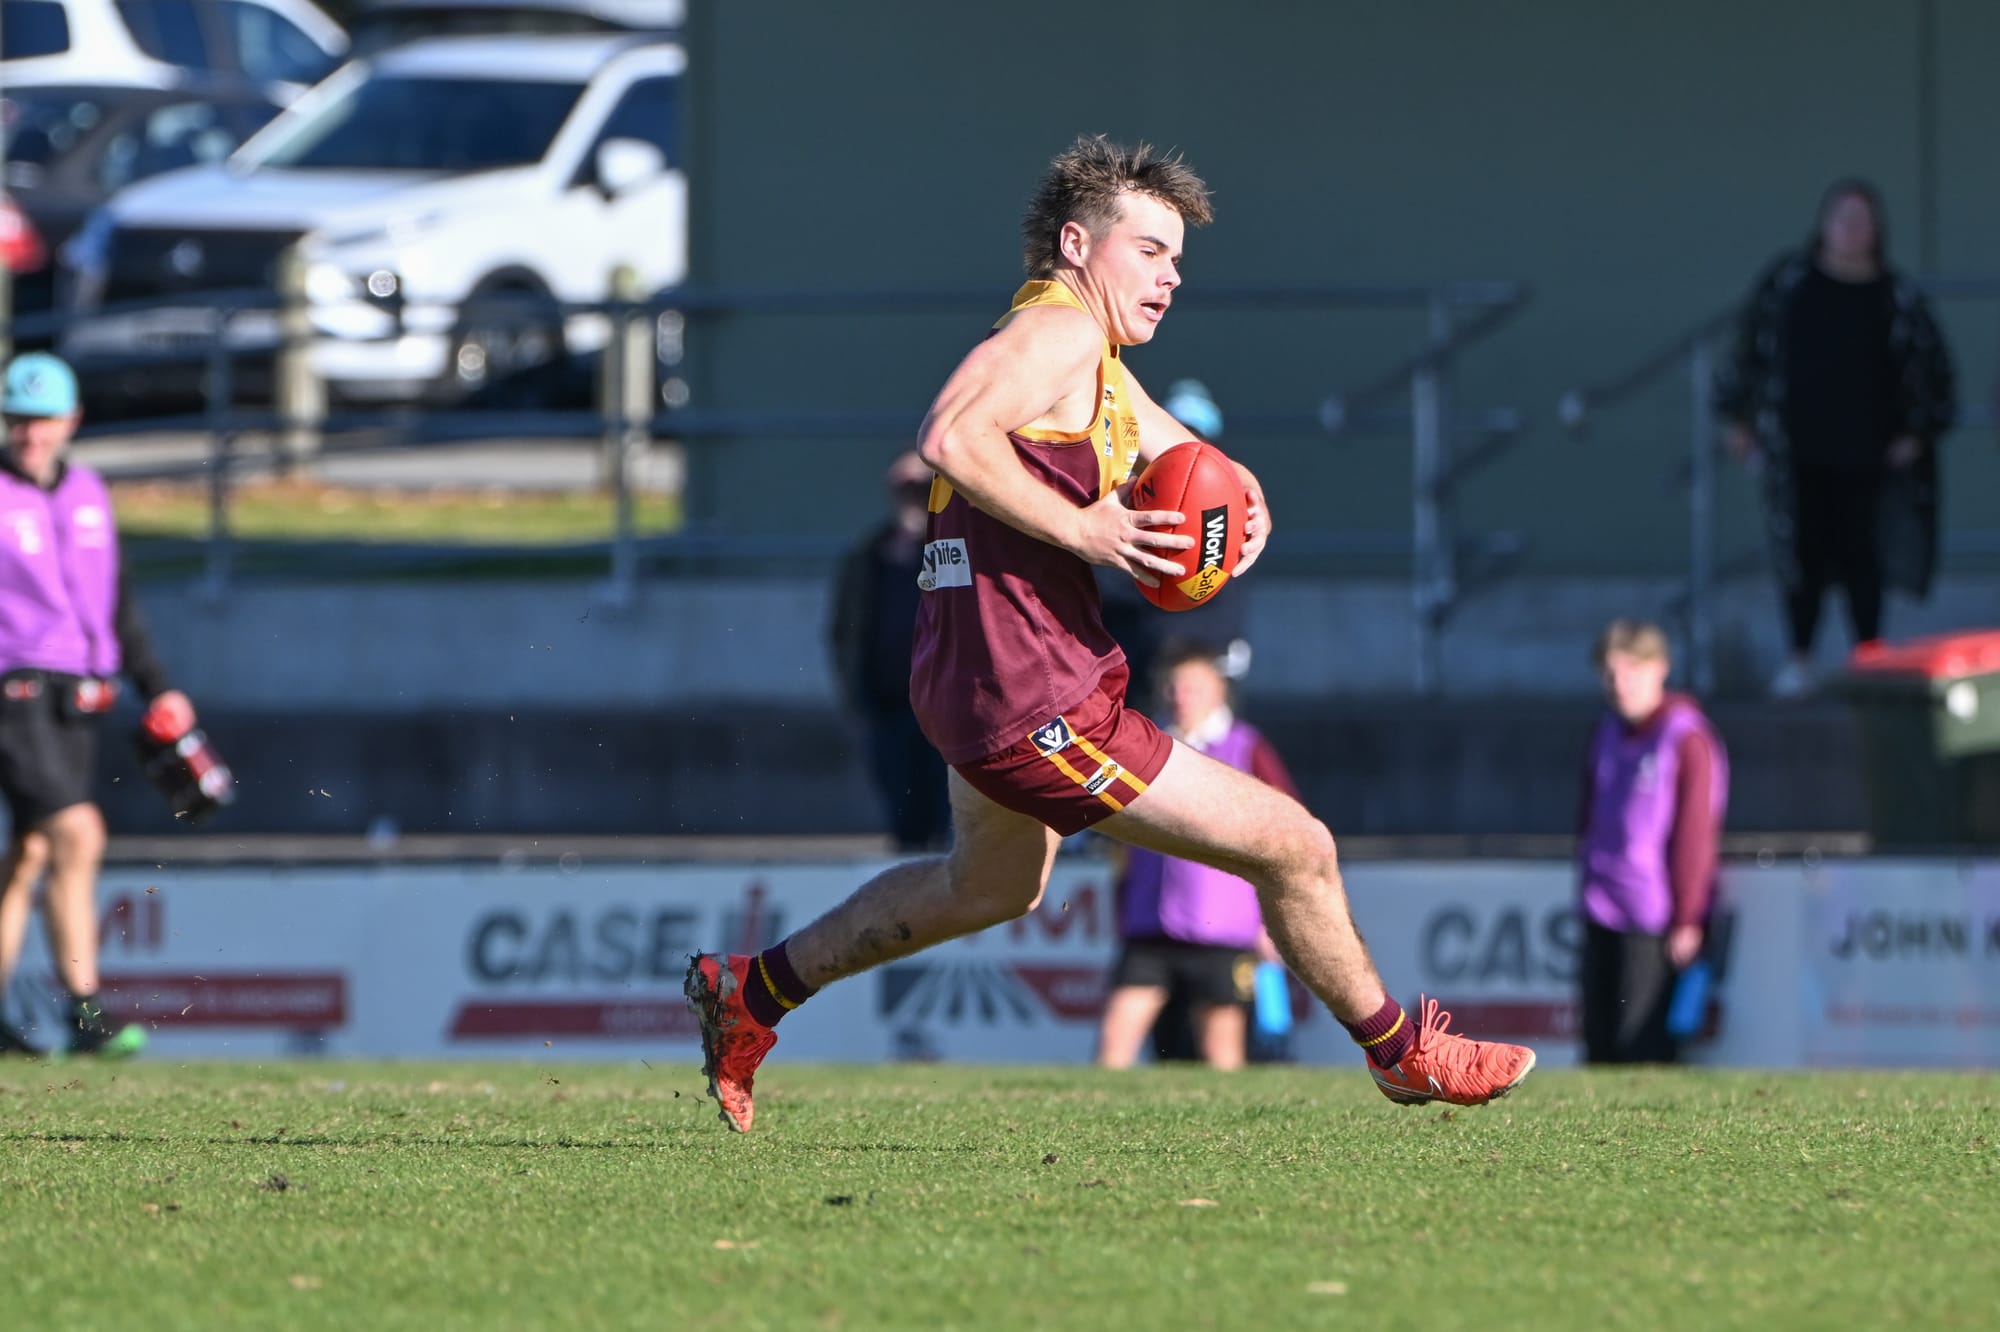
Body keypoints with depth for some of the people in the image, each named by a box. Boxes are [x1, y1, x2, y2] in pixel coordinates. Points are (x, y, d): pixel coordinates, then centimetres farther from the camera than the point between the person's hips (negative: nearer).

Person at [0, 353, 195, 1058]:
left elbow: (116, 603, 23)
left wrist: (156, 688, 22)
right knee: (78, 835, -18)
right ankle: (85, 1015, -18)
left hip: (78, 699, 7)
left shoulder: (88, 494, 14)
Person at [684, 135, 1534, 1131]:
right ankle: (1403, 1054, 13)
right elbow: (951, 437, -30)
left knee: (993, 885, 37)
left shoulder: (1102, 375, 18)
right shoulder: (1057, 330, -14)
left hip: (974, 685, 11)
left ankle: (750, 991, 44)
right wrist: (1084, 532, -28)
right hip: (1035, 706, -11)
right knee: (1295, 848, -6)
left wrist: (1245, 509, 5)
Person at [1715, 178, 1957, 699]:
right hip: (1799, 450, 1)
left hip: (1864, 452, -1)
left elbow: (1932, 365, 8)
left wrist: (1918, 431, 4)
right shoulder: (1786, 281, 2)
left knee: (1861, 554, 1)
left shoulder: (1897, 298, 0)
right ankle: (1799, 660, 10)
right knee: (1804, 550, 1)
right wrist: (1737, 417, 8)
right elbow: (1751, 345, 9)